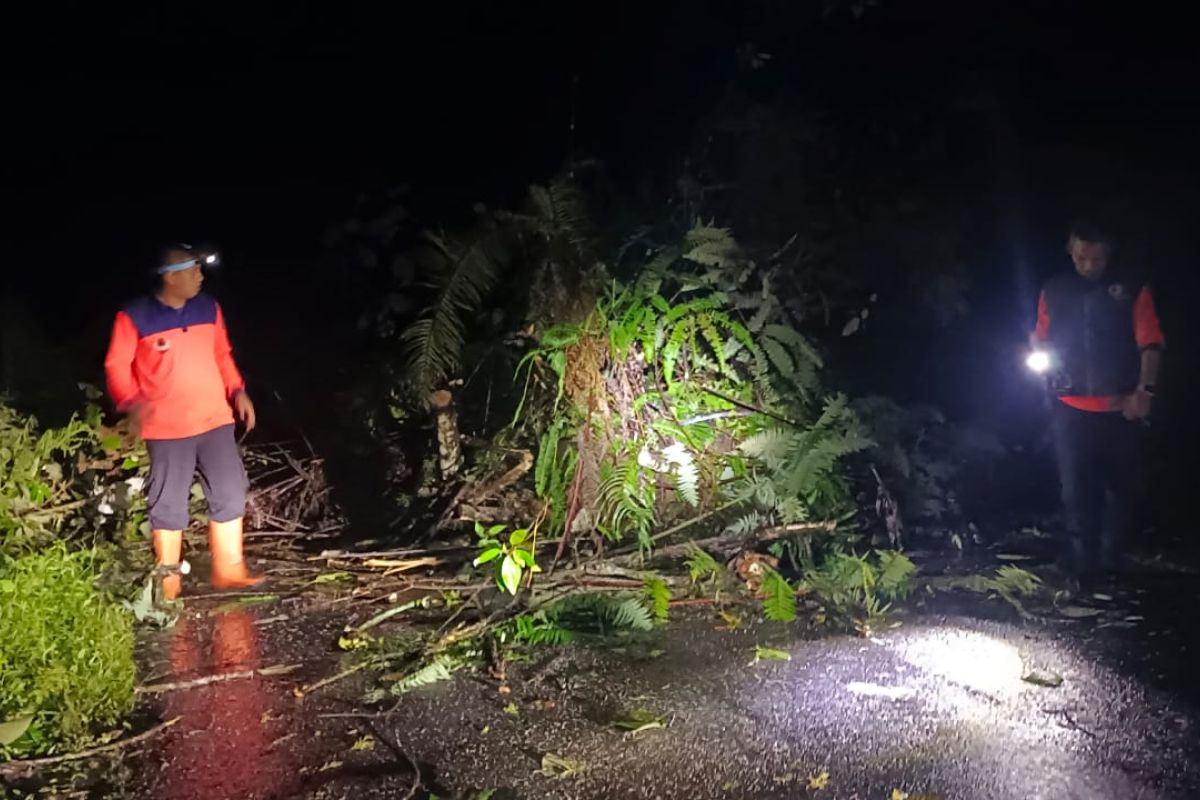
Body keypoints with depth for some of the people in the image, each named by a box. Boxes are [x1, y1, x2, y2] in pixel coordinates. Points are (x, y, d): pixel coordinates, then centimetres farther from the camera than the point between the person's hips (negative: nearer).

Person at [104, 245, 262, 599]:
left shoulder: (208, 308, 5)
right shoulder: (134, 317, -10)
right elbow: (116, 367, -7)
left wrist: (238, 390, 3)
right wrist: (131, 403, -23)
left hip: (216, 421, 5)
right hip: (167, 429, -5)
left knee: (230, 494, 7)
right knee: (169, 504, 4)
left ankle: (229, 570, 19)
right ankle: (169, 580, 17)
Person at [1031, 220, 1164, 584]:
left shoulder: (1131, 287, 2)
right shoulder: (1054, 290, 8)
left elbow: (1150, 343, -1)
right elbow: (1041, 340, 16)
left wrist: (1145, 389, -13)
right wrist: (1038, 352, -7)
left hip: (1119, 408, -1)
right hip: (1070, 408, 1)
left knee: (1119, 488, 6)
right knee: (1075, 492, 3)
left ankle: (1109, 565, 18)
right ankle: (1081, 568, 11)